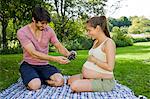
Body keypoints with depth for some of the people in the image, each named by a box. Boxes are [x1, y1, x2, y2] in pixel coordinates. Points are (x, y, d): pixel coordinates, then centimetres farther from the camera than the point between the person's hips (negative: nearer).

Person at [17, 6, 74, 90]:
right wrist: (55, 59, -34)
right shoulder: (22, 32, -15)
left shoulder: (49, 30, -3)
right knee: (35, 85, -31)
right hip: (28, 65, -3)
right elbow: (33, 53, -25)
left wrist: (68, 54, -25)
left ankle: (39, 79, 6)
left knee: (60, 81, -23)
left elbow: (59, 47, -1)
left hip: (44, 65, 3)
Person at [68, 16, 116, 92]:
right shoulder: (96, 42, 10)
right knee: (70, 80, 18)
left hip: (103, 82, -10)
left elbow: (110, 67, -26)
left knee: (74, 86, -26)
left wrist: (94, 60, -16)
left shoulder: (108, 43, -19)